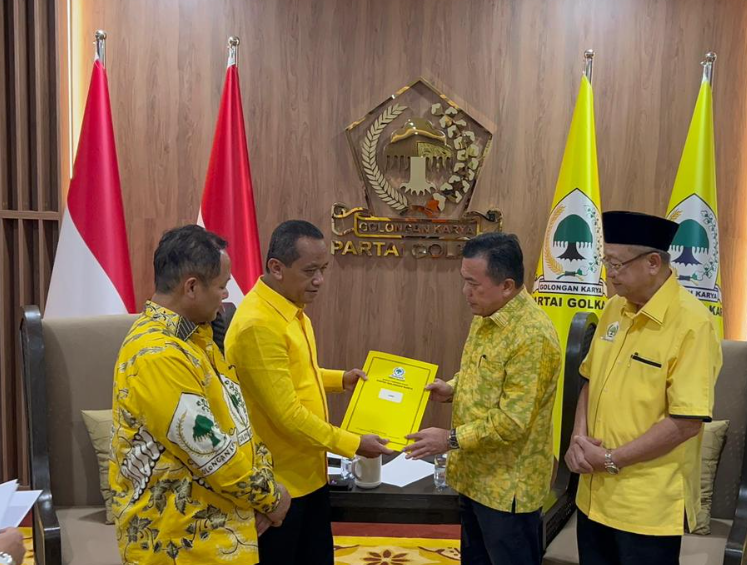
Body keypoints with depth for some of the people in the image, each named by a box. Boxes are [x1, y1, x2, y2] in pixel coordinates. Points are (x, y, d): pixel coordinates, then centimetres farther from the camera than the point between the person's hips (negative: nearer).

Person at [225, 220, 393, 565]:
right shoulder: (258, 324, -26)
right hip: (277, 481, -9)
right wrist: (352, 445, -17)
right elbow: (287, 414, -25)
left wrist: (341, 379, 7)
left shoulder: (291, 308, 4)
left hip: (309, 472, 9)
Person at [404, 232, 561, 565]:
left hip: (508, 486, -9)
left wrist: (452, 440, -22)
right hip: (474, 475, 9)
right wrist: (452, 388, -2)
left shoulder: (533, 336, -26)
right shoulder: (485, 317, 4)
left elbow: (513, 421, -26)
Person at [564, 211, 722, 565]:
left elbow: (686, 422, -21)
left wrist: (612, 459, -15)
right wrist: (579, 439, -3)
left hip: (649, 506, -6)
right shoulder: (614, 309, 3)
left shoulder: (692, 324, -18)